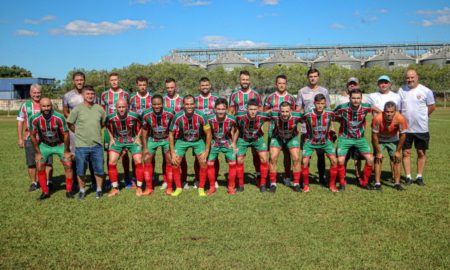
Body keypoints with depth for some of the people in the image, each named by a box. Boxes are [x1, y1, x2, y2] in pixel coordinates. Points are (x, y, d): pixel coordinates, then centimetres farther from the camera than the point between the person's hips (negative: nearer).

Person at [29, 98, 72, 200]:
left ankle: (69, 191, 5)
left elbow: (66, 134, -16)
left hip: (60, 145, -1)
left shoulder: (59, 117, -26)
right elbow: (32, 135, -5)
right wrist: (38, 152, -3)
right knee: (40, 168, -4)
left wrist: (66, 151, -10)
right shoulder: (35, 119, -21)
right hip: (44, 145, 2)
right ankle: (45, 192, 12)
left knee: (68, 165, -10)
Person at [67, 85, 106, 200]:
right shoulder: (77, 109, -4)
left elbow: (104, 123, 18)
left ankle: (99, 189, 23)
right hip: (81, 145, -2)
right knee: (80, 171, 8)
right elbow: (70, 124, 4)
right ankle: (82, 190, 25)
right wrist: (79, 133, 7)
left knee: (99, 169, 6)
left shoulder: (99, 109, 3)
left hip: (97, 145, 2)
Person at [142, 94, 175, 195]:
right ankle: (149, 188, 9)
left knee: (170, 161, -8)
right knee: (147, 160, -3)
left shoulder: (170, 113, -24)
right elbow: (145, 130, -5)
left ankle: (169, 188, 5)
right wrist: (145, 147, -3)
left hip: (167, 139, -1)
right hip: (152, 139, 1)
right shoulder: (146, 114, -21)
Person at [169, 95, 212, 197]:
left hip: (198, 140, 0)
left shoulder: (201, 116, -26)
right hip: (182, 140, 0)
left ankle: (201, 188, 7)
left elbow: (208, 133, -13)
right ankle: (178, 188, 11)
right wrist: (172, 152, -12)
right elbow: (171, 134, -10)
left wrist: (206, 151, -14)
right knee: (175, 163, -8)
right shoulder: (178, 117, -25)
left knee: (203, 162, -12)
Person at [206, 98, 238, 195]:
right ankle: (212, 187, 13)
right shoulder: (210, 119, -24)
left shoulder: (231, 119, -23)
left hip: (227, 143, 0)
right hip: (214, 143, 0)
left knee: (233, 163, -6)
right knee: (210, 163, -5)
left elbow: (236, 130, -1)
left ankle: (231, 187, 11)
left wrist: (234, 143, -2)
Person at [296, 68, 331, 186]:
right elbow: (298, 110, 6)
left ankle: (322, 177, 17)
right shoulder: (302, 91, 5)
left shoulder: (324, 91, 8)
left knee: (321, 154, 5)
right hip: (306, 128, -1)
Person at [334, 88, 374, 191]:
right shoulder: (342, 108, -19)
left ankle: (364, 182, 14)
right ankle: (342, 183, 10)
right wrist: (343, 121, -9)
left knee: (370, 159, -8)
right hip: (345, 137, -2)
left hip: (360, 138, 2)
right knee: (340, 160, -15)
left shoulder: (366, 107, -15)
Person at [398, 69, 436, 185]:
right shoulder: (401, 90, 4)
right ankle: (408, 177, 14)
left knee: (421, 153, 7)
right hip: (405, 128, 2)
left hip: (421, 128, -1)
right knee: (406, 153, 4)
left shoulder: (426, 91, -4)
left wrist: (422, 117, 3)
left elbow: (432, 107, 5)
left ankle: (419, 177, 19)